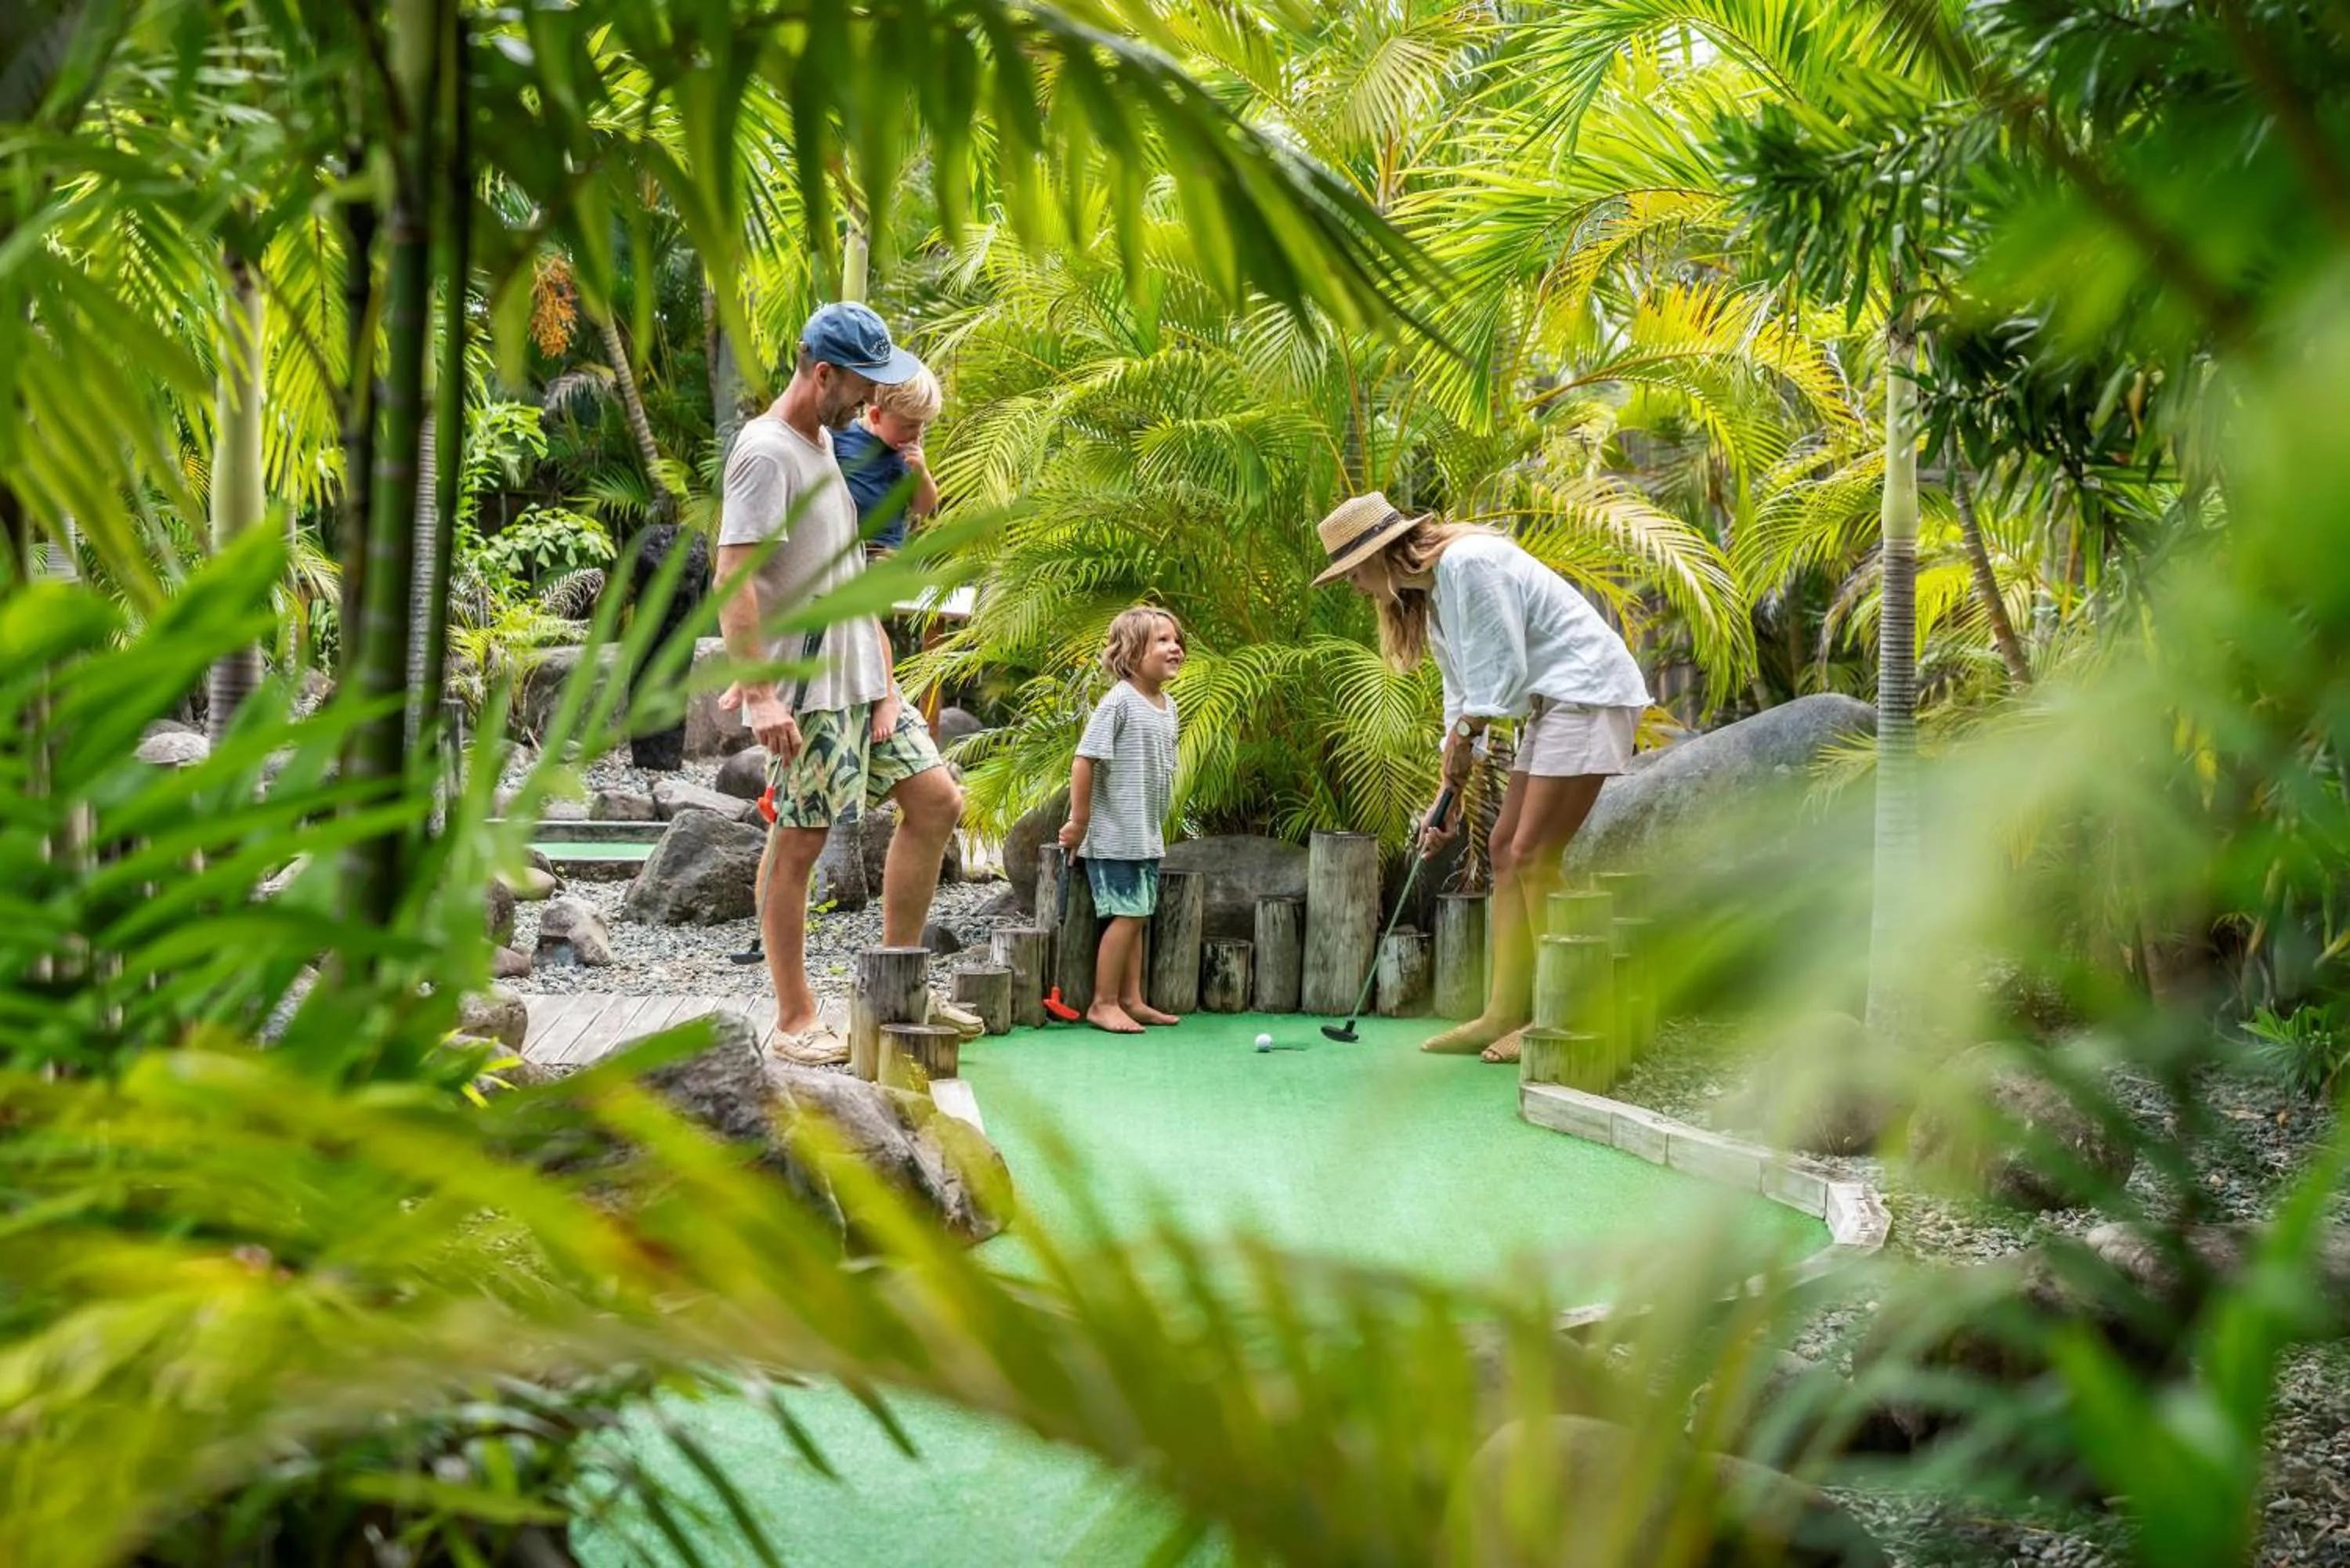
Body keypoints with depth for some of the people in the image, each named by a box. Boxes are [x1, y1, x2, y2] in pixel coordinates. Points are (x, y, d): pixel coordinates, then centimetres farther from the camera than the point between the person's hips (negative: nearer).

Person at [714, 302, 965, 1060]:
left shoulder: (826, 442, 16)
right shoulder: (765, 453, -14)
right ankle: (795, 1020, 6)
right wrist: (760, 693, -28)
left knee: (937, 799, 7)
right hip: (803, 686, -9)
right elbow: (734, 579, -21)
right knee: (800, 840, -3)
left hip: (860, 675, 9)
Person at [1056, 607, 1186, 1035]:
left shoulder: (1168, 704, 10)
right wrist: (1079, 823, -14)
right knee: (1127, 915, -6)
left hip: (1147, 837, 8)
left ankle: (1131, 1000, 21)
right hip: (1115, 836, -8)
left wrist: (1155, 825, 16)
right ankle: (1103, 1003, 3)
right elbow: (1084, 762, -17)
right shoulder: (1120, 701, -15)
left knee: (1137, 916, 13)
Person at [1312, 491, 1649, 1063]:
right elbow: (1463, 690, 15)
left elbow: (1503, 670, -18)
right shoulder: (1425, 593, 13)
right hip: (1550, 705, 10)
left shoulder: (1468, 564, -18)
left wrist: (1464, 737, -3)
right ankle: (1506, 1013, 8)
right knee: (1506, 848, 6)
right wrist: (1450, 793, 12)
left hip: (1590, 693, -10)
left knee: (1533, 855, -13)